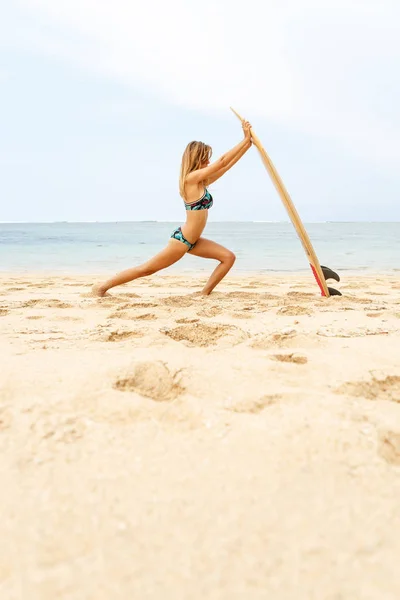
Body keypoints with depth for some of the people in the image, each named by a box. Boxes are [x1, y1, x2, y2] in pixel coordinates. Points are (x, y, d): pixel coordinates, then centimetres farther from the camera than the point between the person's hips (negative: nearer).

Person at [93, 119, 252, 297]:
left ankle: (205, 294, 6)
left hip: (192, 241, 9)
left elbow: (227, 165, 13)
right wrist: (245, 140, -9)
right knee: (146, 269, -1)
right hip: (181, 240, -9)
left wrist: (248, 144, 10)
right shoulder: (192, 178, -15)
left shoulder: (202, 181, 10)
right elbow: (222, 161, -16)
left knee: (228, 257, 4)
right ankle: (103, 286, 11)